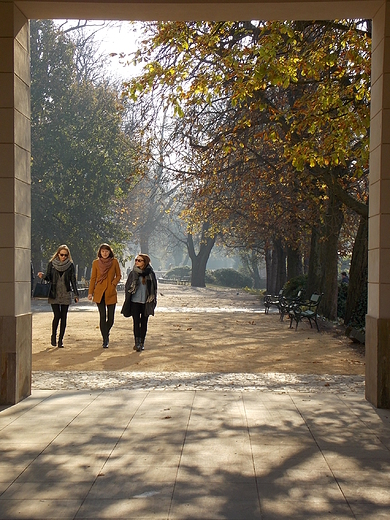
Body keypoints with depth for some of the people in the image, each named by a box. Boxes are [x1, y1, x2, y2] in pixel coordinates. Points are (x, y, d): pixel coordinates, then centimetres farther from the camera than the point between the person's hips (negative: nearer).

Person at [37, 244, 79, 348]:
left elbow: (73, 280, 5)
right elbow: (49, 278, 5)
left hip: (66, 295, 1)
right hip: (54, 295, -1)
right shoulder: (51, 264, 4)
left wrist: (76, 294, 1)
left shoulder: (70, 265, 4)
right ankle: (53, 336, 13)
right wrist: (43, 276, -17)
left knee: (63, 317, 1)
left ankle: (61, 339, 8)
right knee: (57, 315, -9)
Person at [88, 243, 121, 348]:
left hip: (111, 293, 0)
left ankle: (106, 333, 28)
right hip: (99, 293, 0)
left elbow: (118, 276, 11)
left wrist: (113, 284, -6)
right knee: (103, 317, -3)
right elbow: (93, 278, 8)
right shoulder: (96, 263, 5)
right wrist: (90, 292, 3)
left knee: (111, 318, -1)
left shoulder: (114, 262, 3)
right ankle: (105, 340, 4)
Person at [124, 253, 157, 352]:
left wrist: (153, 301, 3)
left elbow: (154, 288, 6)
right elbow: (127, 286, 9)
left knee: (144, 322, 7)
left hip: (146, 302, 0)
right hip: (135, 301, 0)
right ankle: (137, 342, -8)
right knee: (136, 322, -6)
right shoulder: (133, 273, 5)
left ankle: (142, 342, 16)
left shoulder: (150, 273, 2)